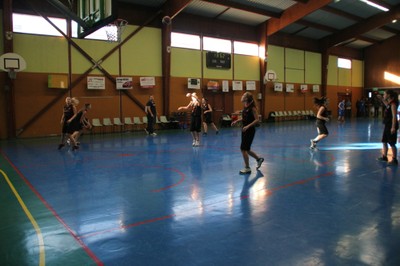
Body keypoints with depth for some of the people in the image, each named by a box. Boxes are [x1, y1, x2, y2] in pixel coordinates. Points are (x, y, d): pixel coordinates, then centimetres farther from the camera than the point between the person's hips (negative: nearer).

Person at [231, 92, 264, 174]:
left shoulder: (252, 108, -15)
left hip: (250, 131, -8)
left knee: (243, 148, -6)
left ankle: (247, 168, 8)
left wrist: (248, 126, -27)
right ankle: (259, 159, 37)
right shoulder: (245, 107, 8)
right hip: (244, 130, 8)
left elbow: (257, 120, -18)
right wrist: (236, 121, 7)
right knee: (246, 149, 15)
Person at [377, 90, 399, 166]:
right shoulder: (389, 103, 8)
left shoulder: (393, 104, -17)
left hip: (391, 126, -9)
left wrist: (393, 127, -23)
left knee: (392, 144, -2)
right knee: (384, 142, 17)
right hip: (387, 125, 10)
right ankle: (384, 156, 30)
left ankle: (394, 160, 6)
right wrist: (382, 99, 22)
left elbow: (394, 116, -20)